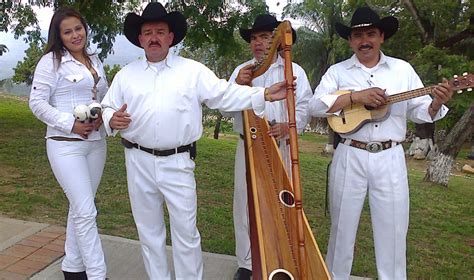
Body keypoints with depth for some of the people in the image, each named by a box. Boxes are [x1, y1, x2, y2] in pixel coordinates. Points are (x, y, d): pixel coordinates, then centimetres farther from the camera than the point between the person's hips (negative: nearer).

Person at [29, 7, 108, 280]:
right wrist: (70, 124, -16)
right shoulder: (51, 61, -5)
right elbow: (37, 103, -7)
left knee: (80, 208, 14)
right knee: (86, 212, -8)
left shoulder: (95, 61, 12)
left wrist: (102, 116, -3)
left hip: (96, 142, 6)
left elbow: (105, 97, 18)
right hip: (66, 144, -6)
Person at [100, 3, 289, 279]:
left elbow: (225, 95, -6)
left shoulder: (193, 70, 1)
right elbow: (107, 108, 12)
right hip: (139, 162, 3)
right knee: (149, 231, 17)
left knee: (185, 232, 5)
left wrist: (264, 94, -18)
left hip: (177, 162, -3)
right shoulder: (126, 74, 9)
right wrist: (112, 120, -11)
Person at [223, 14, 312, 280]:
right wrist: (237, 86, -13)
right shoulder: (241, 71, 11)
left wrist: (287, 126, -22)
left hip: (280, 146, -2)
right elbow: (227, 110, 4)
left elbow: (304, 107, -4)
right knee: (246, 204, 4)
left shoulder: (293, 70, 5)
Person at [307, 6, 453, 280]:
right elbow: (315, 105, -10)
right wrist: (355, 96, -19)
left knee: (393, 231, 7)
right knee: (342, 226, 11)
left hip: (390, 159, 1)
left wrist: (436, 103, -14)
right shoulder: (337, 71, 4)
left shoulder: (403, 69, 8)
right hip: (350, 157, 0)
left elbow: (419, 111, 8)